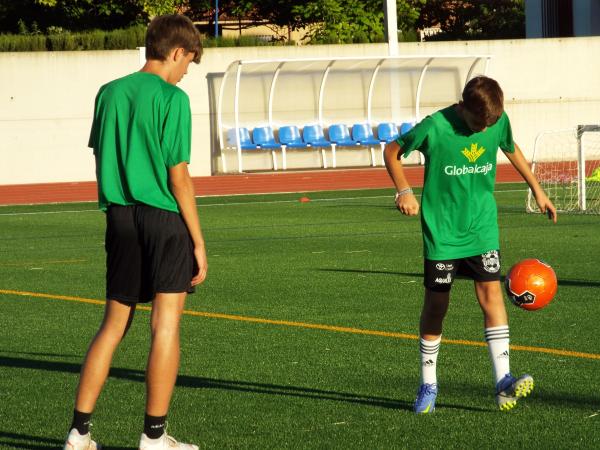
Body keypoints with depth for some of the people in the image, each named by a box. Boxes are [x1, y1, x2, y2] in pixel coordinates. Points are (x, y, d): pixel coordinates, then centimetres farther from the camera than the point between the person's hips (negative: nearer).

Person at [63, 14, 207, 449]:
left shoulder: (109, 93, 9)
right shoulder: (172, 98, -9)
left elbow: (101, 160, 13)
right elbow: (178, 176, -11)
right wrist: (199, 241, -6)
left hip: (120, 217, 6)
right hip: (165, 218, -6)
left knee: (113, 324, 13)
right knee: (166, 325, 1)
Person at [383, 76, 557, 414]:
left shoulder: (499, 121, -5)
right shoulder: (435, 127, -16)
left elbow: (511, 148, 18)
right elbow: (392, 152, -3)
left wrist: (537, 189, 22)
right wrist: (404, 190, -18)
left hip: (482, 227, 2)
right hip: (442, 230, -2)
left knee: (491, 290, -12)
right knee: (436, 304, 4)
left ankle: (503, 380, -16)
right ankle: (429, 385, 19)